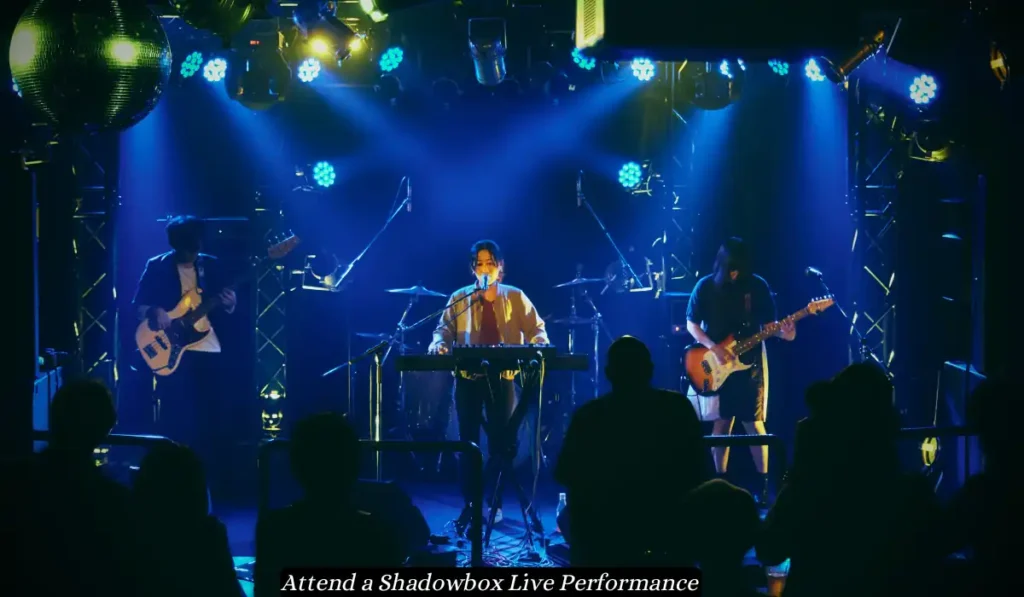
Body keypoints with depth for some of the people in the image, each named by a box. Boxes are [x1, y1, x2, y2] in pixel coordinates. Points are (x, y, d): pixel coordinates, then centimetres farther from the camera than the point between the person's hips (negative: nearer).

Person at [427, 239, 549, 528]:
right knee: (468, 440, 0)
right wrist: (439, 343, -18)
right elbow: (445, 328, 5)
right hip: (468, 376, 1)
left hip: (503, 376, -1)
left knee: (501, 440, 0)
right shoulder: (460, 298, 9)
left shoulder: (515, 297, 8)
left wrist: (540, 347, -16)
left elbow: (536, 329, 5)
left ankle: (496, 503, 9)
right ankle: (469, 504, 5)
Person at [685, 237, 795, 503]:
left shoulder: (758, 286, -2)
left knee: (754, 423, -2)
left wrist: (783, 332, -20)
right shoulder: (705, 287, -3)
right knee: (721, 423, 4)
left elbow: (768, 323, 2)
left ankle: (763, 483, 4)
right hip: (717, 366, 0)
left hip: (750, 363, 0)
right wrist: (713, 348, -15)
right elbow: (691, 324, -1)